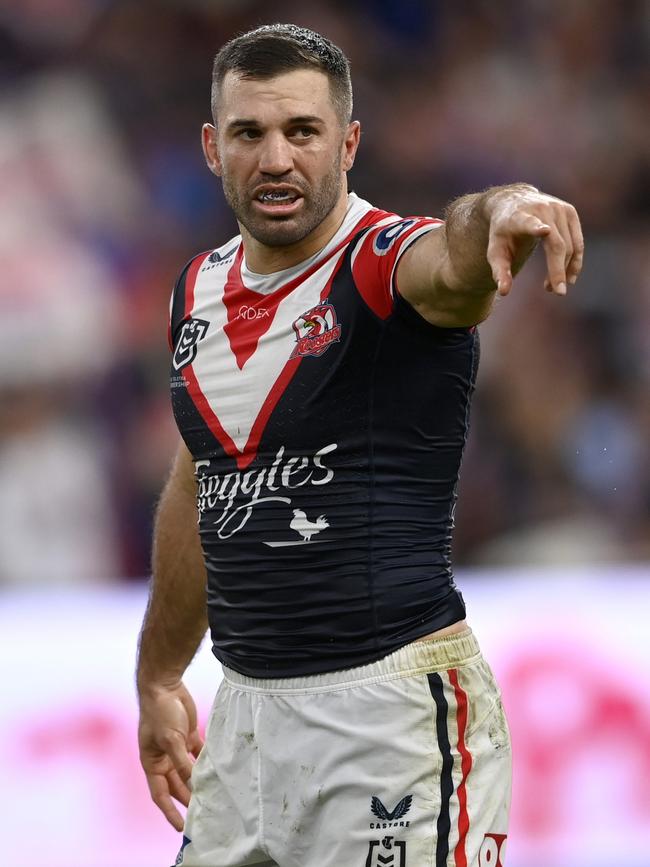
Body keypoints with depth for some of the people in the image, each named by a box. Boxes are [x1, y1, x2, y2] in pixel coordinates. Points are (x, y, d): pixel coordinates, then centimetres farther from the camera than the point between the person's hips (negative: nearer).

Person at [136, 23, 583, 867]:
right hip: (247, 709, 7)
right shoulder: (200, 290, 9)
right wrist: (159, 677, 28)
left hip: (394, 704, -7)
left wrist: (499, 212, -61)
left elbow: (452, 260, -37)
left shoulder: (389, 265, -11)